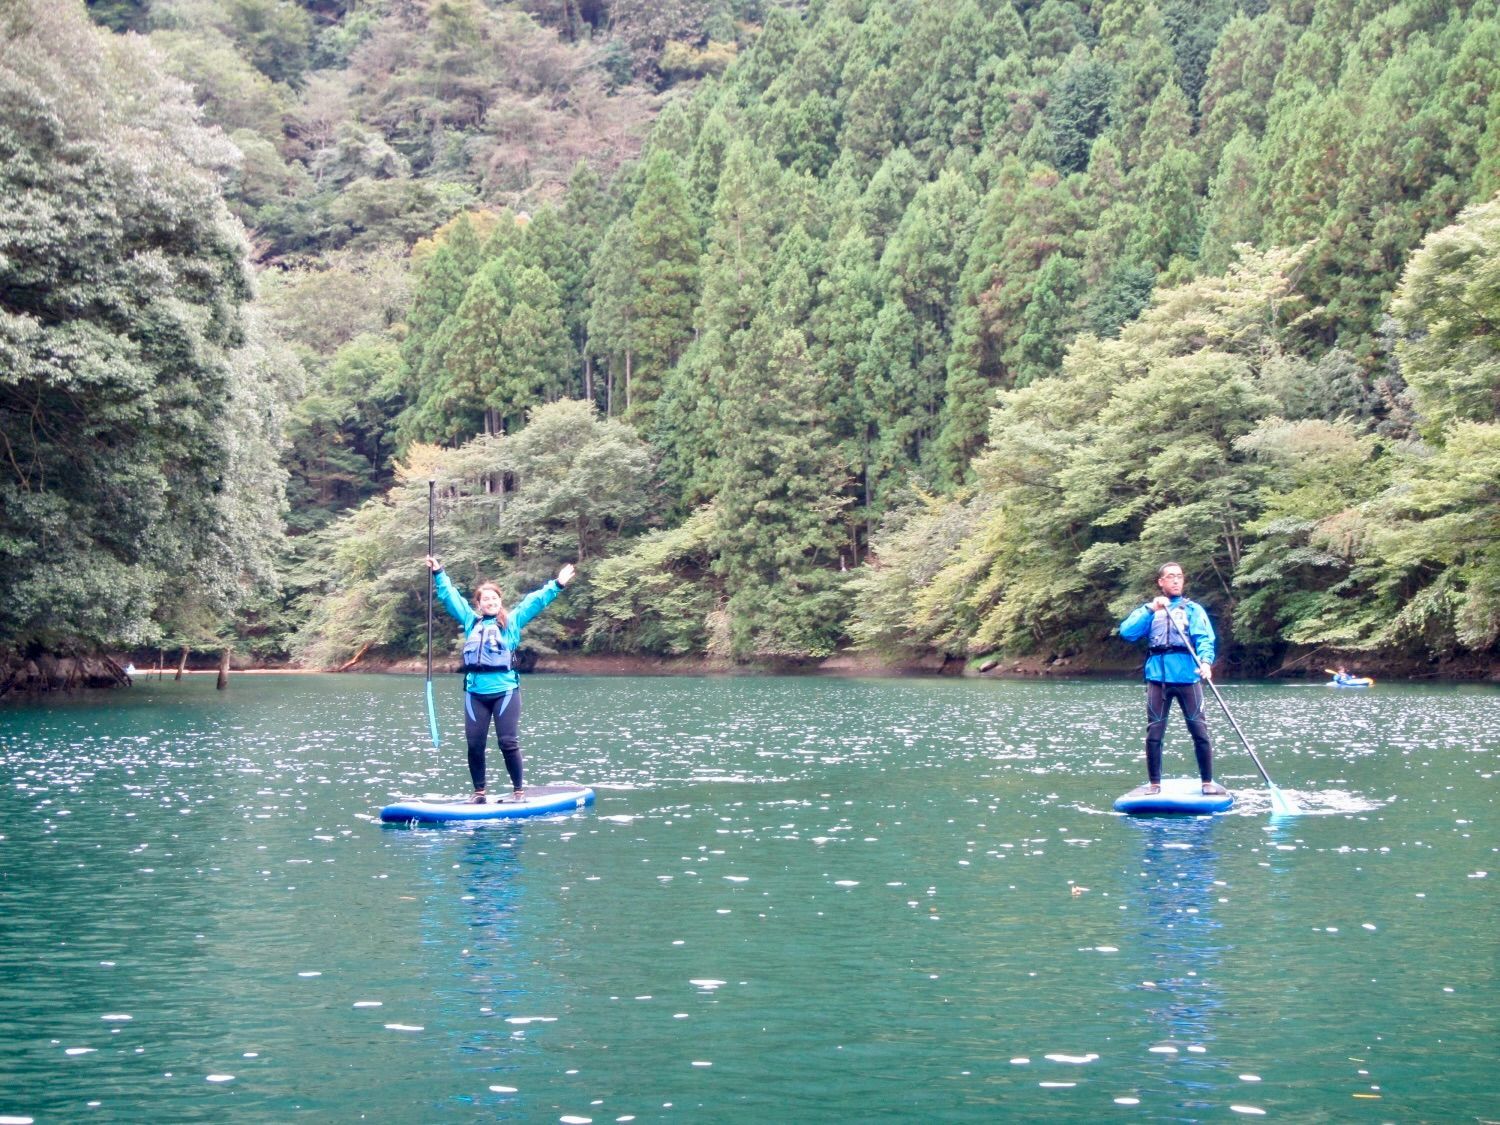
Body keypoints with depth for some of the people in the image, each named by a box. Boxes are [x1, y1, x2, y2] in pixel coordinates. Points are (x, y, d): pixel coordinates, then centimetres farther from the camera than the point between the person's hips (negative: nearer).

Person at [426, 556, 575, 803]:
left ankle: (519, 790, 3)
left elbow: (536, 601, 6)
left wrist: (557, 585, 0)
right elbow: (450, 596, 22)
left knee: (508, 742, -6)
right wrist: (438, 574, 22)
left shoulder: (512, 621, 10)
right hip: (475, 693, 3)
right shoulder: (471, 621, 17)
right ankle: (479, 792, 11)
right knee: (474, 744, 1)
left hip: (505, 690, -3)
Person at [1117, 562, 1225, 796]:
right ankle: (1154, 784, 9)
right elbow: (1126, 632, -1)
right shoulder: (1148, 609, 16)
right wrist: (1151, 609, -10)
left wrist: (1205, 662, -24)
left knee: (1199, 731, -5)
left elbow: (1204, 639, -4)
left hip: (1188, 677, -1)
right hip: (1157, 678, 1)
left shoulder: (1193, 609, 12)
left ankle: (1208, 782, 4)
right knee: (1153, 733, 1)